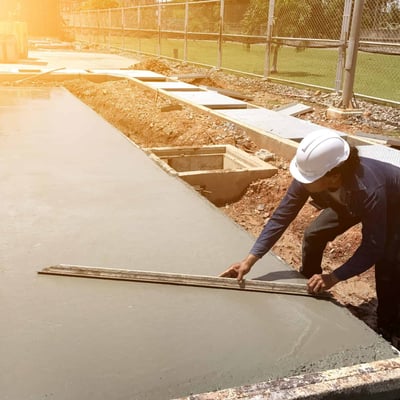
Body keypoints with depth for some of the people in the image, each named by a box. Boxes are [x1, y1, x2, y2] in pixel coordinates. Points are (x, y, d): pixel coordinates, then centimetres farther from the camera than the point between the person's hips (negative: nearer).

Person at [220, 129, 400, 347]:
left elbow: (372, 247, -35)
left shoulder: (368, 190, -46)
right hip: (349, 202, 5)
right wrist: (250, 260, -32)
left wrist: (334, 277, -35)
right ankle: (310, 290, 22)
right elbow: (281, 217, -27)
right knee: (313, 235, -3)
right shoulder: (308, 176, -33)